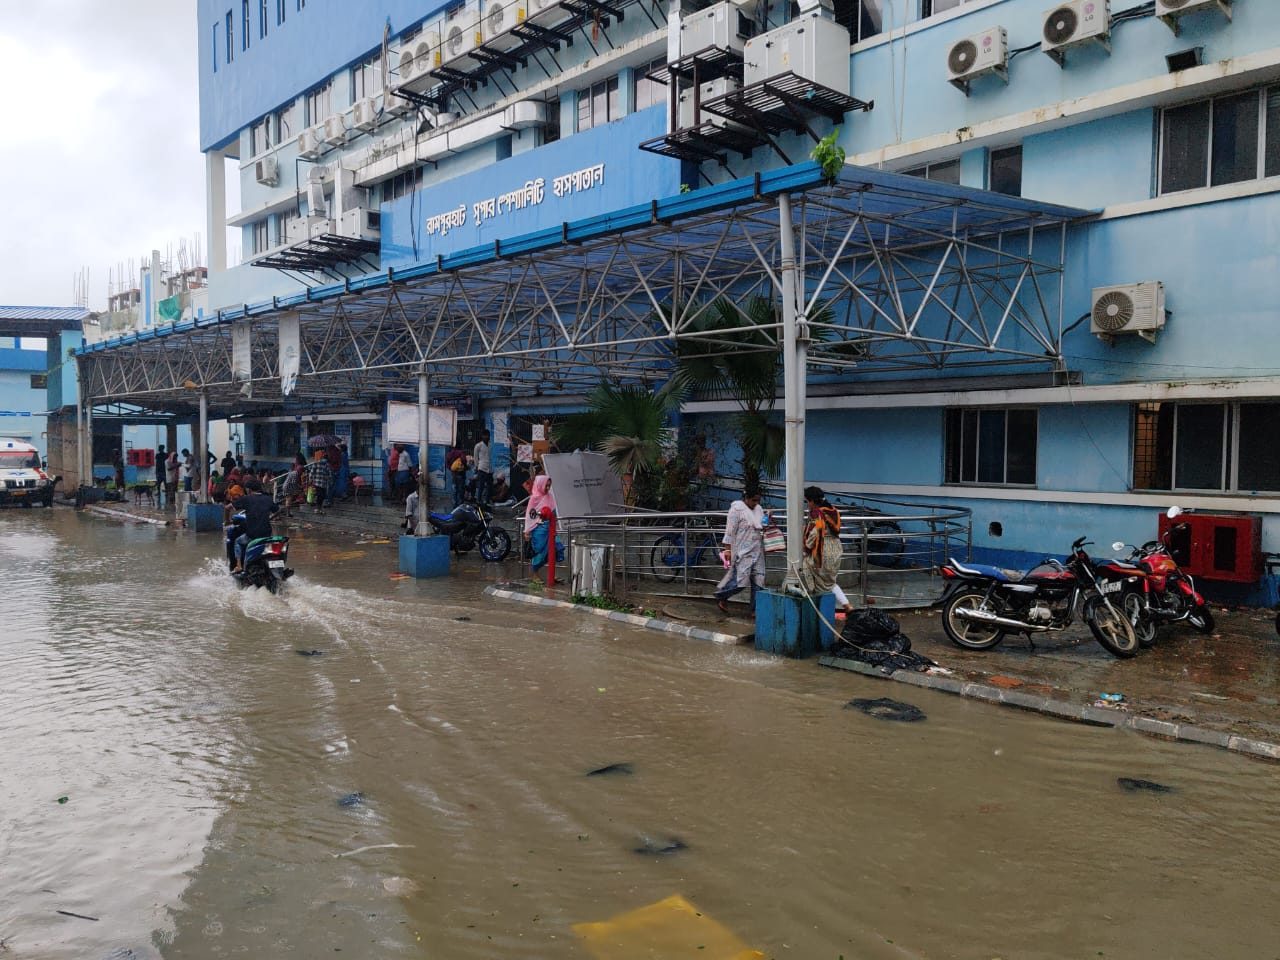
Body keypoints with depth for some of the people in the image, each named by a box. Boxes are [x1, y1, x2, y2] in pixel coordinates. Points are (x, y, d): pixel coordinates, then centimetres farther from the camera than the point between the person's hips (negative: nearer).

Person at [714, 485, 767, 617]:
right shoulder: (737, 509, -8)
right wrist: (728, 549, -14)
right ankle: (720, 596, 13)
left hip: (757, 551, 7)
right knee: (740, 581, -11)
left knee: (758, 581, 2)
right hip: (742, 552, -7)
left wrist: (768, 520, 5)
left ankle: (755, 610, 9)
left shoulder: (758, 509, 14)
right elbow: (730, 531, -10)